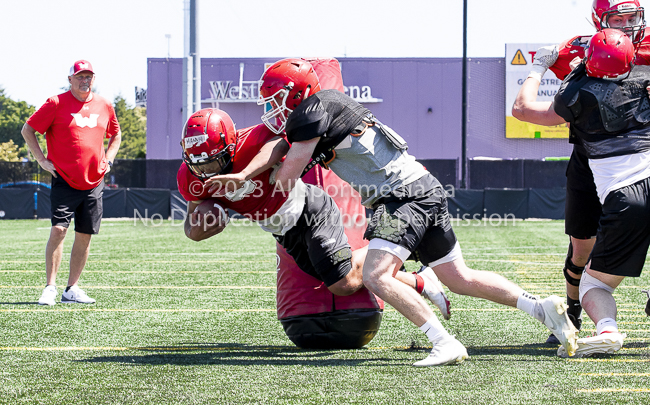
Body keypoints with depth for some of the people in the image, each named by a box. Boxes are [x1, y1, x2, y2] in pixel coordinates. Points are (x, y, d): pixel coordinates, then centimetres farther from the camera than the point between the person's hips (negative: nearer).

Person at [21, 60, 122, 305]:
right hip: (64, 180, -4)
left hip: (93, 182, 4)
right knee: (59, 229, -15)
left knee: (84, 236, 5)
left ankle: (72, 289, 14)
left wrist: (108, 159, 11)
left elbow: (115, 134, 26)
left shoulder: (104, 106, 8)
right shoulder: (57, 104, -5)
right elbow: (27, 130, -1)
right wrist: (42, 159, -6)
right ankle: (50, 287, -9)